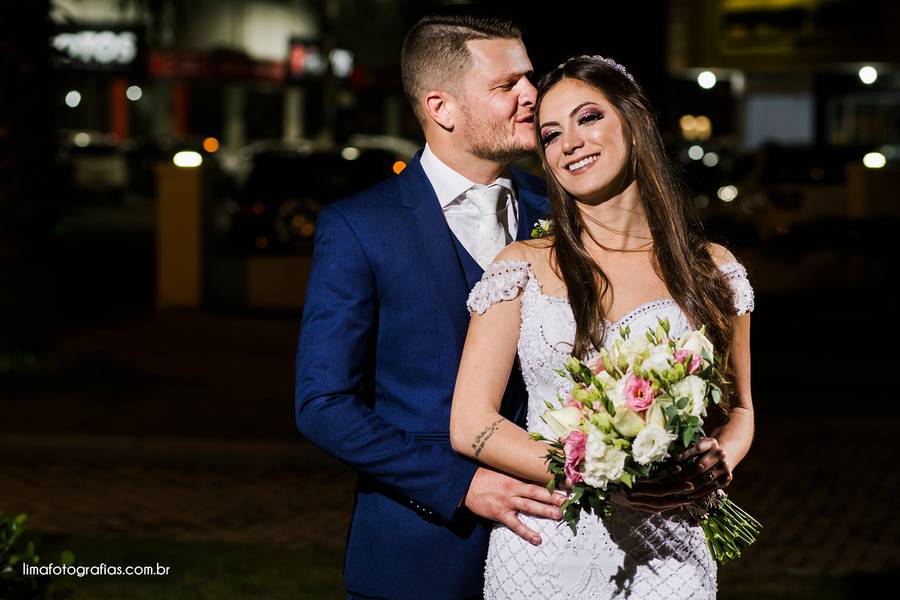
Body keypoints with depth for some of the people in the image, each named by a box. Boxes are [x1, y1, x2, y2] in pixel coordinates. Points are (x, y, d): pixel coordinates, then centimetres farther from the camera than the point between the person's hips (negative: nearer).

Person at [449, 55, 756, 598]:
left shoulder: (713, 271, 4)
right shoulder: (523, 267, 0)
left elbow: (738, 410, 15)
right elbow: (471, 424, -5)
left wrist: (718, 464, -9)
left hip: (664, 553, 1)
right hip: (545, 549, -1)